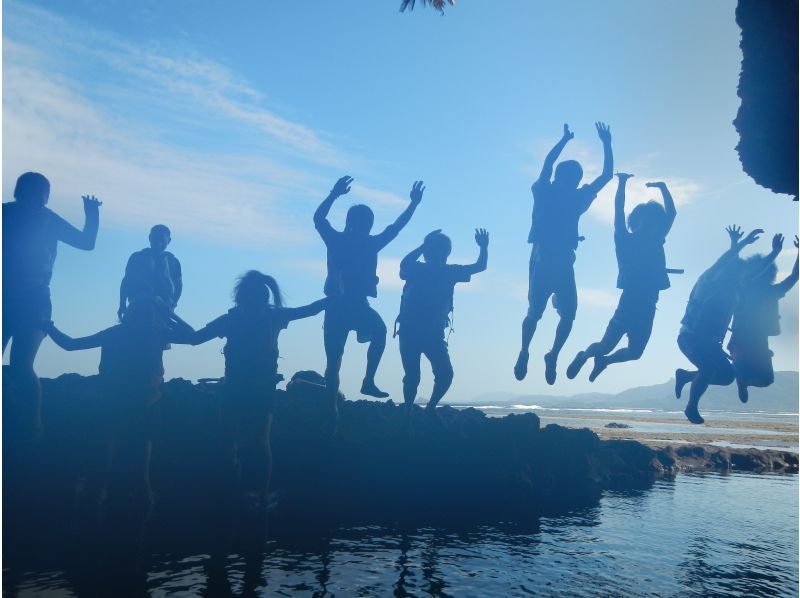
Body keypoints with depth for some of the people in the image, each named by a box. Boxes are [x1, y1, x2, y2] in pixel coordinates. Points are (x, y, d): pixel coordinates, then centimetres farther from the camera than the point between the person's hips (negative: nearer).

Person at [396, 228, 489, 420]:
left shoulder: (449, 271, 7)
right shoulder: (416, 270, -2)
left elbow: (479, 267, 6)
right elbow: (404, 264, -23)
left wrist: (484, 247, -6)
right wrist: (424, 245, -24)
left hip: (434, 333, 4)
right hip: (410, 332, -4)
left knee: (445, 374, -7)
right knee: (412, 376, -6)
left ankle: (430, 409, 12)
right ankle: (408, 413, 10)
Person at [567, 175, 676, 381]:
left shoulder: (656, 241, 10)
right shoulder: (625, 241, -1)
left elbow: (671, 213, 12)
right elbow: (619, 211, -6)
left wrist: (663, 187, 10)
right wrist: (622, 184, -8)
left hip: (647, 307, 5)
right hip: (629, 303, -5)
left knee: (635, 352, 6)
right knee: (605, 346, -5)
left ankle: (603, 361, 27)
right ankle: (583, 356, 23)